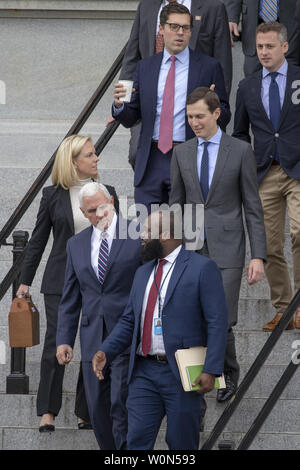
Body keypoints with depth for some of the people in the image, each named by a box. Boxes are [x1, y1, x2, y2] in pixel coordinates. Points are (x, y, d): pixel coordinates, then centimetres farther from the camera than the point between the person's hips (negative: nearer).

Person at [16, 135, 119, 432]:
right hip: (61, 281, -2)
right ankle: (47, 411, 2)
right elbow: (38, 241, 7)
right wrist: (25, 280, 6)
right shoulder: (53, 196, 2)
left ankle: (86, 412, 9)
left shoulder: (107, 193, 7)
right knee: (56, 343, -5)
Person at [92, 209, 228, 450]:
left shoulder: (202, 268, -4)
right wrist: (105, 352, 3)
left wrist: (211, 370, -16)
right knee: (137, 440, -3)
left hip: (182, 374, -6)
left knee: (182, 444, 2)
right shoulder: (143, 273, 18)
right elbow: (129, 321, 19)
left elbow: (217, 322, -9)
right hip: (144, 373, 6)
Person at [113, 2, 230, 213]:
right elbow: (131, 118, 13)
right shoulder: (145, 67, 12)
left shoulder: (208, 67, 4)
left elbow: (225, 117, 4)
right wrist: (119, 105, -9)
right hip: (151, 162, 2)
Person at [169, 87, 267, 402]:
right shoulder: (182, 153, 8)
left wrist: (258, 256, -7)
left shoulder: (240, 151, -2)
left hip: (226, 249, -3)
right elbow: (176, 204, 14)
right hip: (191, 250, 3)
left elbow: (253, 207, -1)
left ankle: (229, 373, 17)